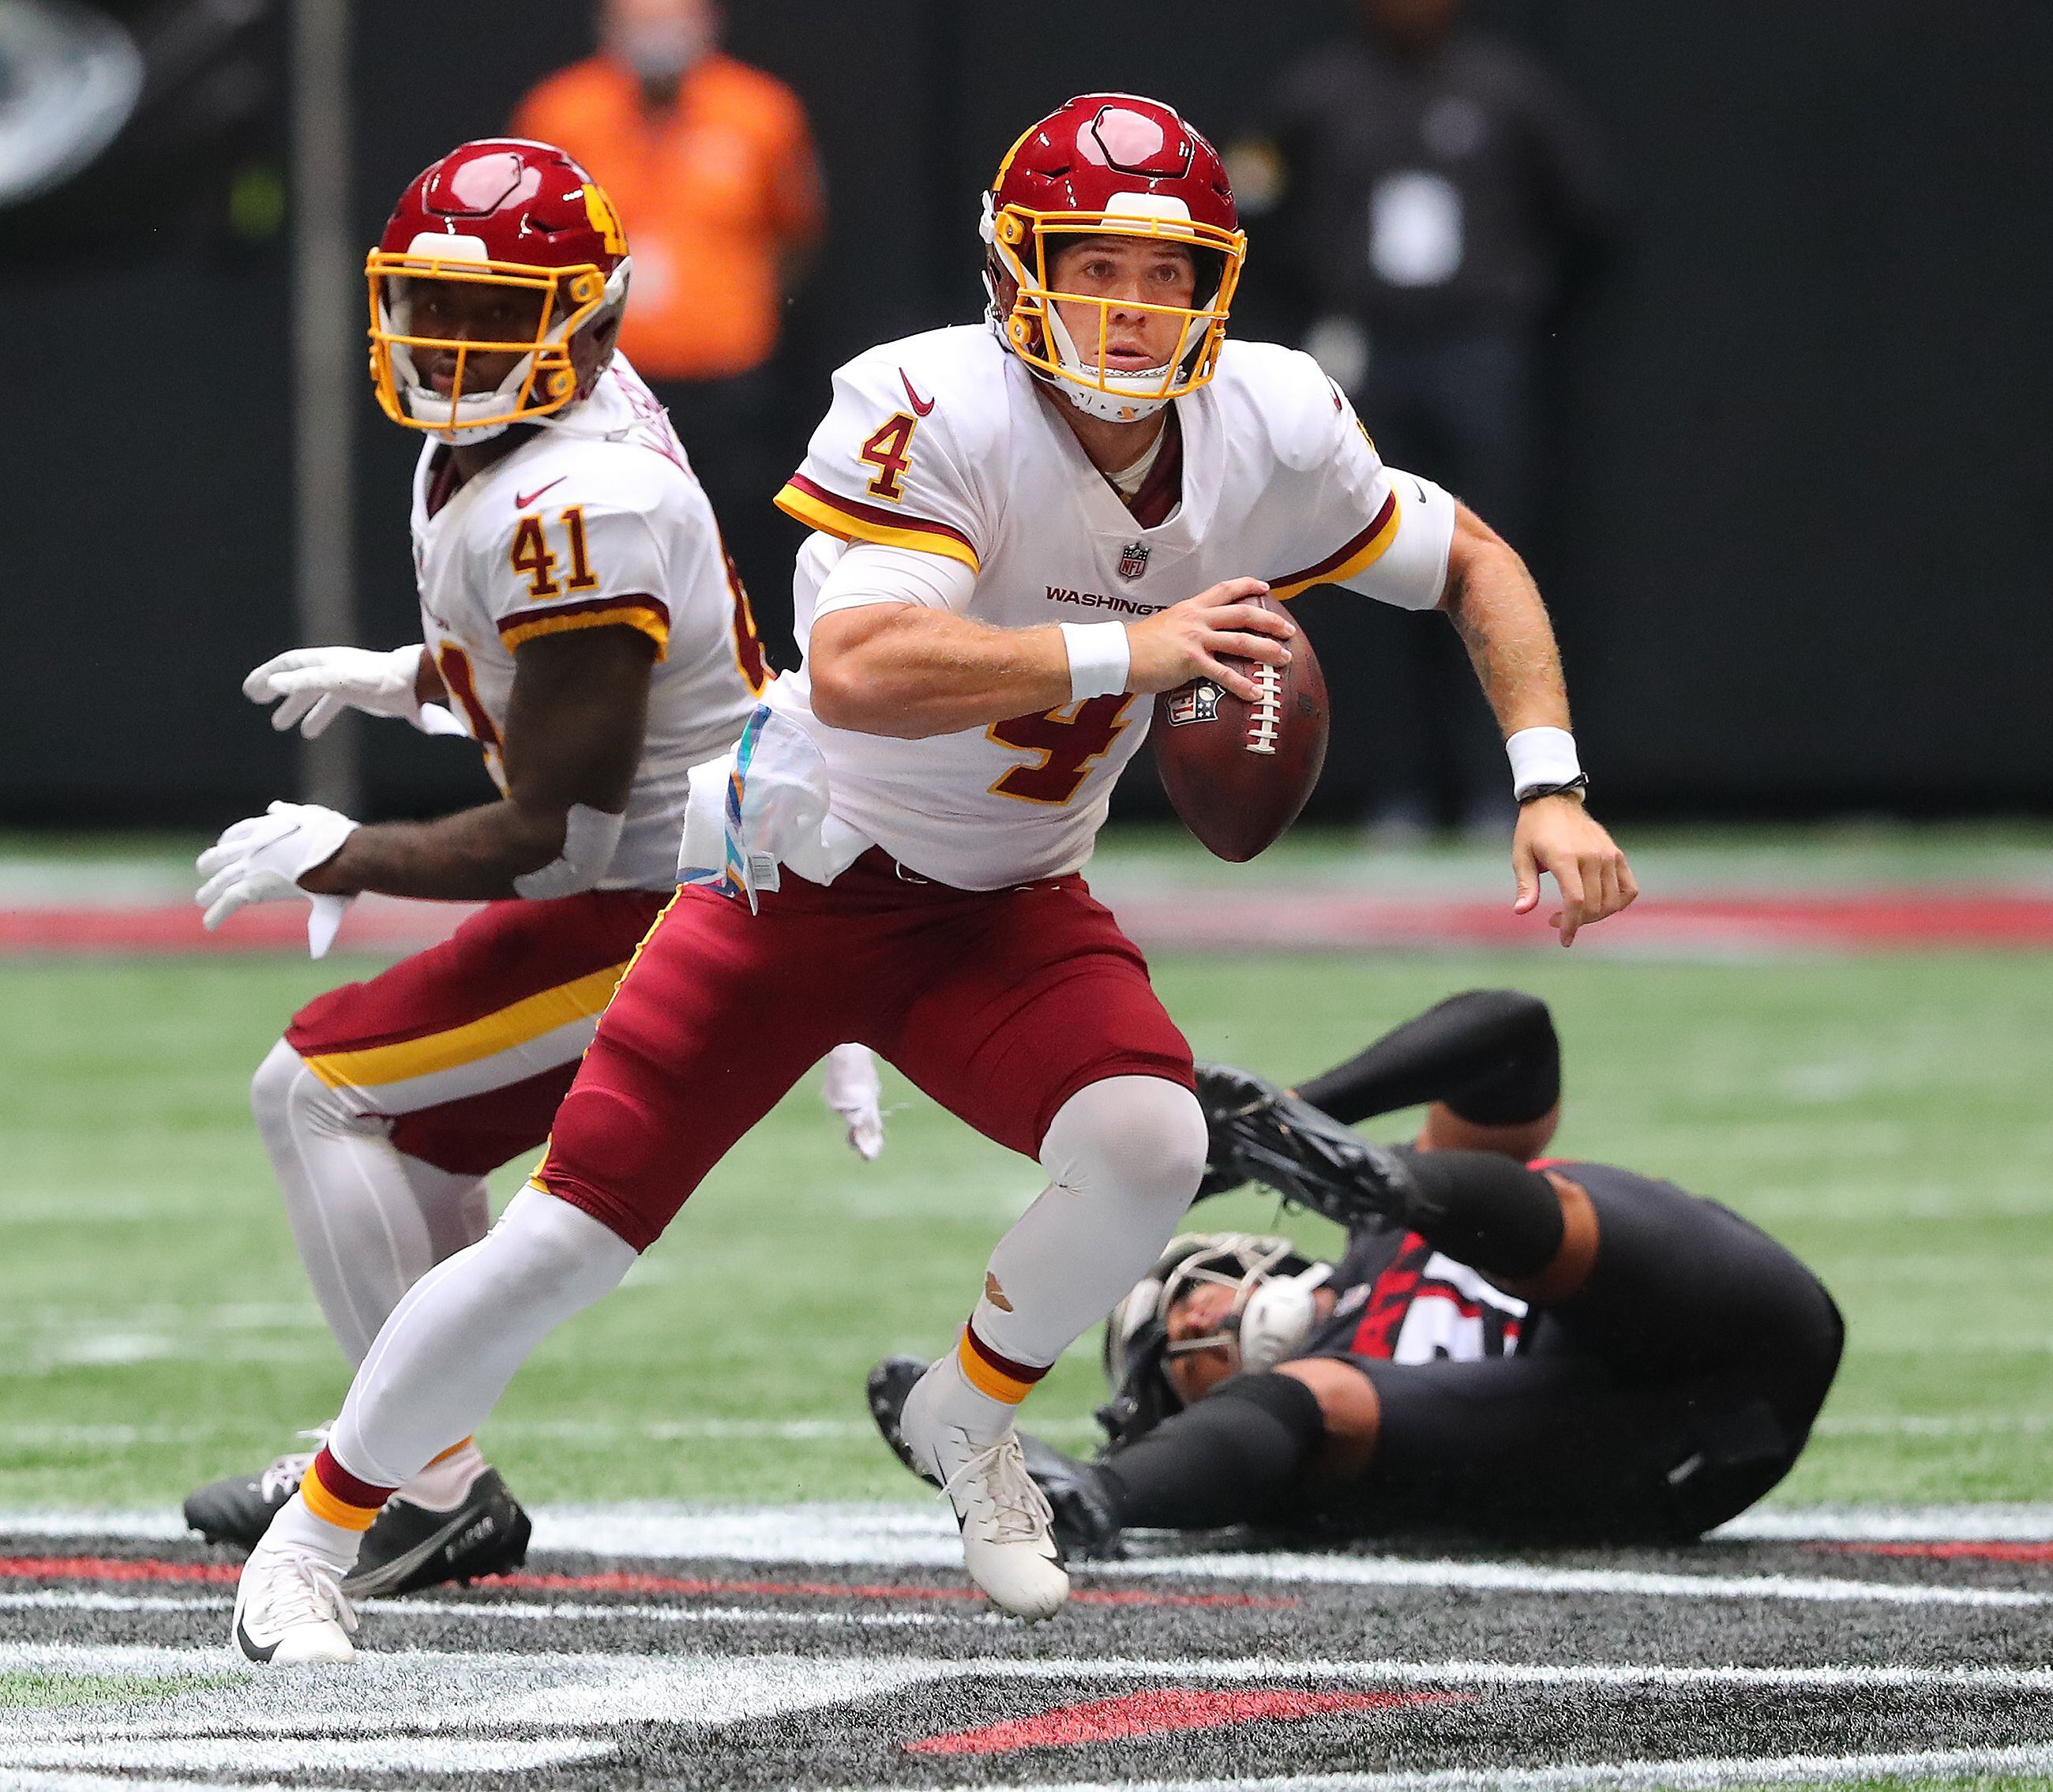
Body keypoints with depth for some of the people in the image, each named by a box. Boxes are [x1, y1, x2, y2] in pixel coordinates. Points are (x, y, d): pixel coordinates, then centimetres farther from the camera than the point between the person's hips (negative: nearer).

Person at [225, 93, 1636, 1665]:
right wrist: (1129, 652, -45)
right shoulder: (931, 412, -28)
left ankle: (969, 1419, 5)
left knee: (1148, 1146, -25)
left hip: (1010, 912, 4)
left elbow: (1473, 565, 4)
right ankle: (314, 1532, 15)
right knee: (568, 1239, -6)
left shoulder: (1265, 431, -12)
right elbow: (857, 672, -43)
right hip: (806, 875, -3)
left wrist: (1550, 786, -7)